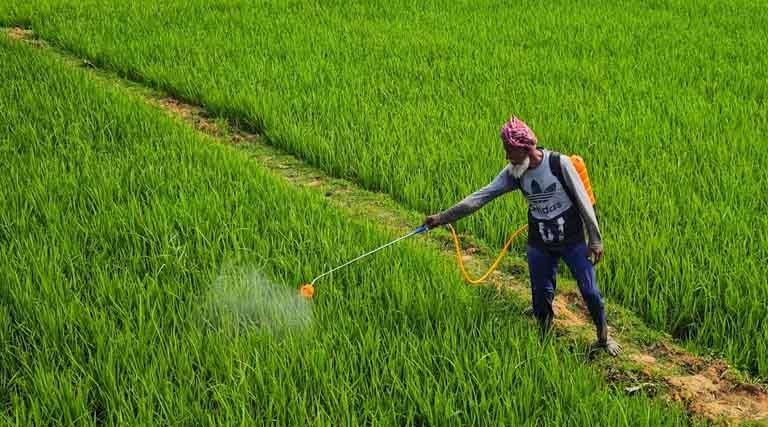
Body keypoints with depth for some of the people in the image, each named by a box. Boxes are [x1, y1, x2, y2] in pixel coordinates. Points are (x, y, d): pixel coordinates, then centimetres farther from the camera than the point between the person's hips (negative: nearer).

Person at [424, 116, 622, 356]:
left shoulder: (559, 164, -19)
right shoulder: (513, 173, -7)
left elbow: (583, 201, -13)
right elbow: (481, 197, -10)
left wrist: (595, 240, -11)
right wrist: (442, 218, -16)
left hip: (573, 242, -3)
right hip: (539, 246, 3)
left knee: (590, 292, 4)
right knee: (541, 297, 9)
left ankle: (604, 338, 26)